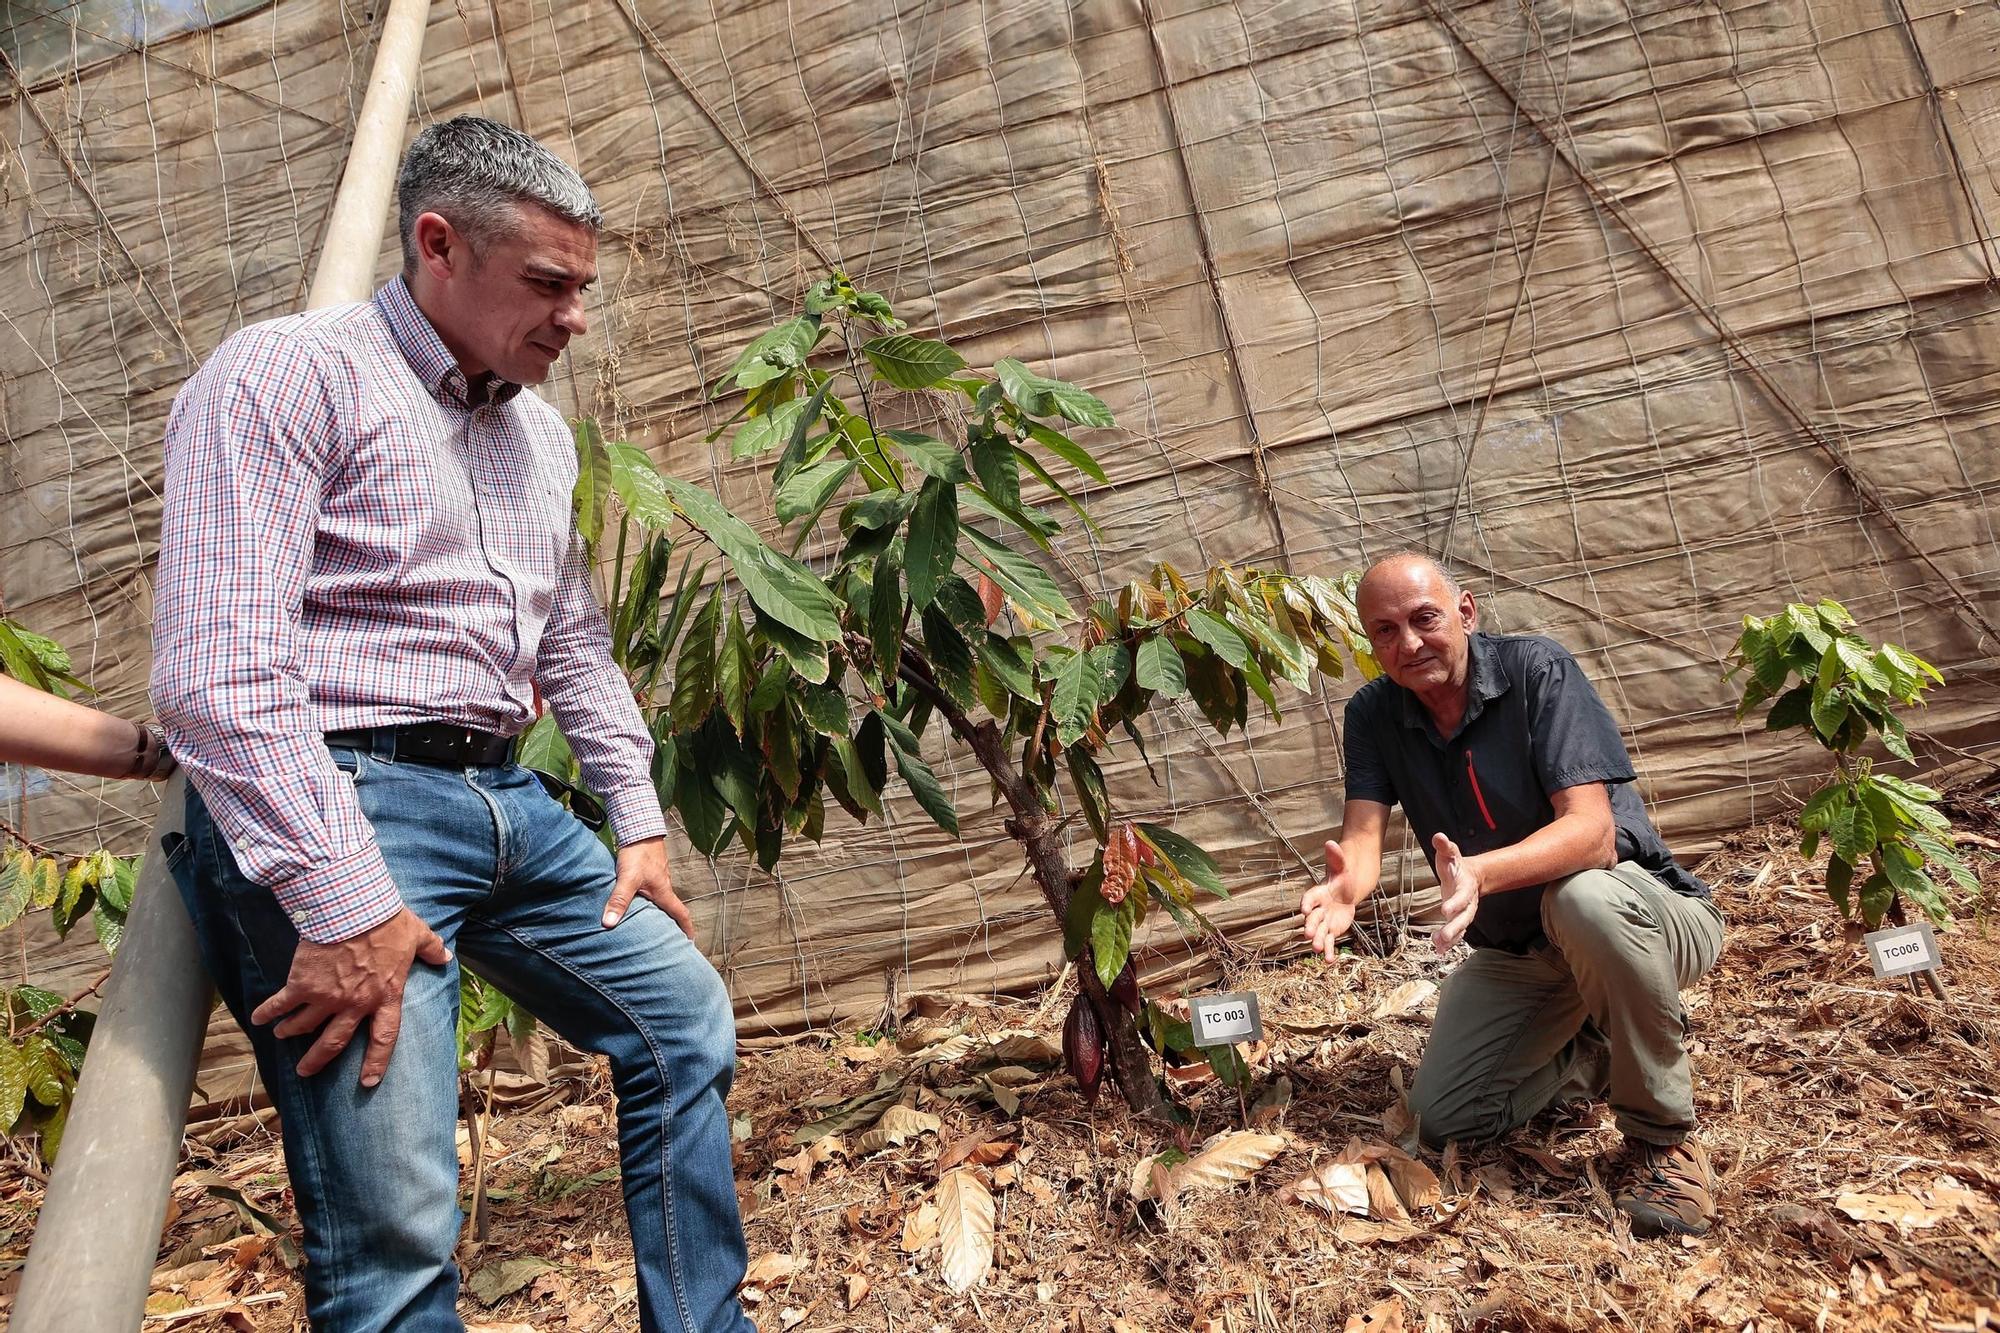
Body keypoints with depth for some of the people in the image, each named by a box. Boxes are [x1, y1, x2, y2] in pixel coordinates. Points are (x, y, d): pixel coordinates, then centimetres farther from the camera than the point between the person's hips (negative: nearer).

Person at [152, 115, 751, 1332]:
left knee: (686, 1023, 10)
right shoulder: (287, 378, -9)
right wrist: (343, 904, -22)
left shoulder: (539, 430, 17)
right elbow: (219, 675, -18)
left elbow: (575, 641, 24)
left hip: (509, 801, 9)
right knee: (397, 1230, -11)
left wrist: (641, 822, 18)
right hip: (345, 803, -8)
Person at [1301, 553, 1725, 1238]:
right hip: (1517, 952, 5)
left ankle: (1664, 1135, -16)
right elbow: (1363, 832, -19)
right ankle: (1597, 1054, 22)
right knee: (1441, 1119, -5)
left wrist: (1481, 872, -51)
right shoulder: (1373, 713, -6)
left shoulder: (1535, 669, -21)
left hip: (1646, 911, -5)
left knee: (1583, 899, -40)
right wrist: (1346, 884, -44)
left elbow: (1591, 832, -32)